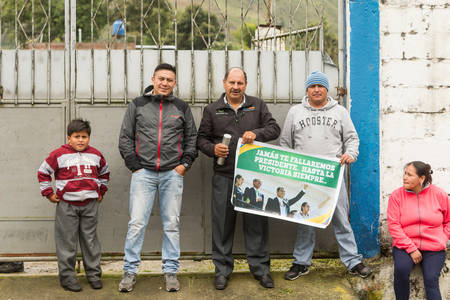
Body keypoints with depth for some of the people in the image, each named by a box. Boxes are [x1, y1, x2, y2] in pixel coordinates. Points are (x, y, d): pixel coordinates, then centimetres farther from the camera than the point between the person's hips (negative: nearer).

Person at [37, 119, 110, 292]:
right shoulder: (59, 154, -2)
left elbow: (104, 172, 26)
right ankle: (67, 277, 11)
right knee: (67, 242, 2)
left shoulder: (96, 155, 9)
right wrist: (49, 193, 2)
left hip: (90, 204, 3)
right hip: (67, 205, -3)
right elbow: (43, 172, 5)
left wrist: (101, 191, 19)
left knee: (90, 240, 9)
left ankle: (94, 274, 20)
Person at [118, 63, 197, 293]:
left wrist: (185, 163, 2)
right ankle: (130, 271, 6)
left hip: (172, 174, 1)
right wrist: (134, 166, -2)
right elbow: (125, 138, 7)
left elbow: (192, 138, 14)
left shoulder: (182, 107, 10)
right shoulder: (137, 105, 7)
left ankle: (170, 271, 14)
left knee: (172, 224, 5)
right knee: (137, 223, -4)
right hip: (143, 173, -1)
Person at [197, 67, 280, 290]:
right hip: (224, 177, 0)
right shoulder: (212, 110, 10)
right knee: (222, 223, 2)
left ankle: (261, 268, 16)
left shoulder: (258, 106, 12)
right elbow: (201, 138, 12)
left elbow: (274, 128, 6)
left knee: (257, 222, 4)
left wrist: (256, 134, -14)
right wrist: (212, 149, -10)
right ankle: (222, 270, 15)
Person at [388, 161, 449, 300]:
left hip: (434, 249, 0)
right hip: (405, 245, 0)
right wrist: (411, 249, -12)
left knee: (431, 280, -21)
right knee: (401, 269, -28)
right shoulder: (397, 195, -1)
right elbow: (393, 225, -6)